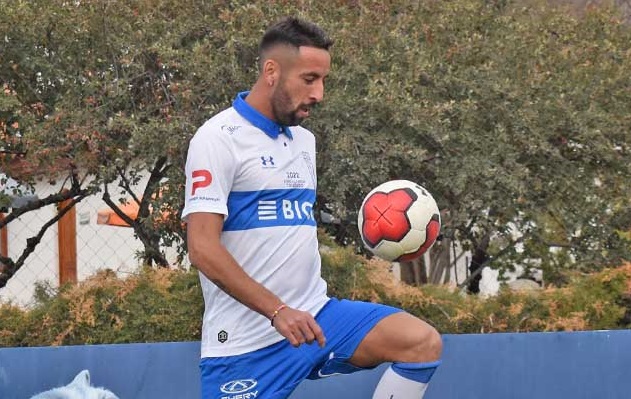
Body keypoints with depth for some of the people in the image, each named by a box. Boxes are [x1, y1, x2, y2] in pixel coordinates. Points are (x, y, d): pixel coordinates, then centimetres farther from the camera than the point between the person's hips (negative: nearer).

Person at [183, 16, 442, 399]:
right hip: (247, 340, -7)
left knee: (423, 342, -11)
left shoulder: (304, 139, 17)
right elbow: (203, 248, -17)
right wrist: (277, 310, -24)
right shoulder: (219, 138, -8)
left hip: (314, 316, 7)